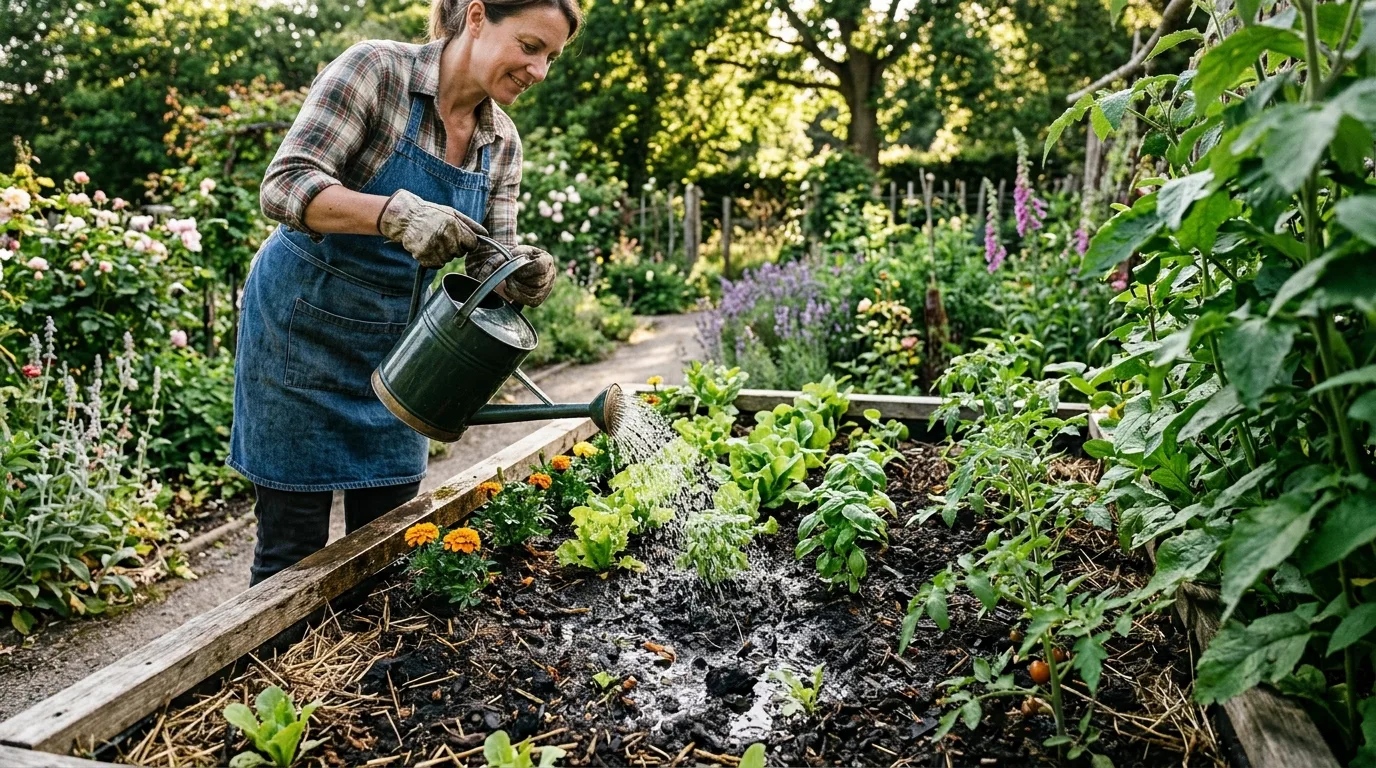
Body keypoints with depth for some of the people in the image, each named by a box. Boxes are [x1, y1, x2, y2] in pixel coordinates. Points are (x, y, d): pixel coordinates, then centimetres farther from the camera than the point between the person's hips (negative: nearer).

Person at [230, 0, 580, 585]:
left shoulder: (502, 142, 1)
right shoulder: (377, 69, -16)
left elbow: (488, 261, 0)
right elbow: (285, 186, -24)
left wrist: (519, 276, -24)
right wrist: (399, 213, -40)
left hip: (396, 338, 6)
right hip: (303, 323, -5)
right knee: (293, 544, 2)